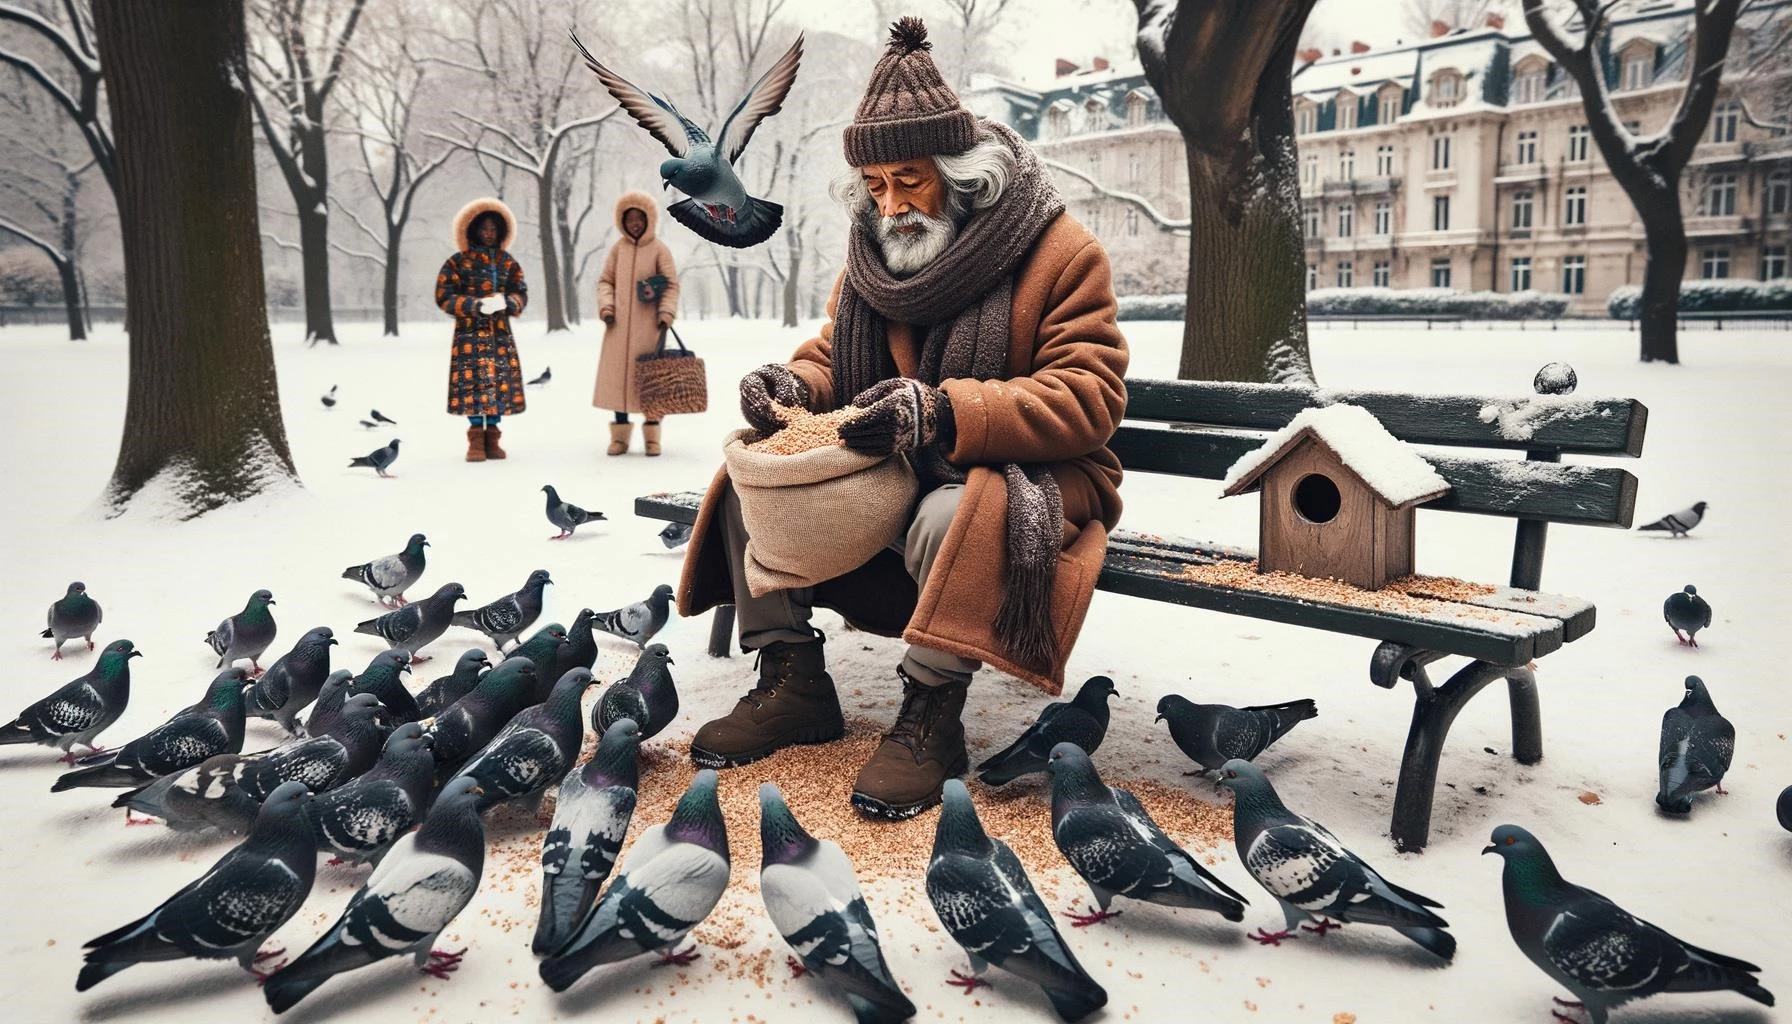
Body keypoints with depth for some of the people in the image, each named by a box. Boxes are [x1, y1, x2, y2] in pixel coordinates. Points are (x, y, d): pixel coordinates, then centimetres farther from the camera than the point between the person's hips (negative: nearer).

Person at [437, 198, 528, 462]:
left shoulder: (508, 262, 11)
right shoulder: (459, 261, 0)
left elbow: (521, 294, 10)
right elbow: (444, 296, -3)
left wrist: (506, 302, -12)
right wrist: (475, 305, -15)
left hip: (501, 334, 3)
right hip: (470, 333, -3)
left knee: (500, 385, 0)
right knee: (473, 385, -7)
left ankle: (492, 439, 10)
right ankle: (476, 441, 1)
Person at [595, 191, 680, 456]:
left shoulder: (659, 249, 0)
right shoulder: (618, 248, 8)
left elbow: (671, 285, -2)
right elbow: (605, 280, 10)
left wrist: (666, 312, -14)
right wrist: (606, 306, -6)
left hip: (647, 325, -3)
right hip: (619, 324, 3)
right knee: (618, 375, 3)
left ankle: (651, 437, 9)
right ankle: (620, 436, 11)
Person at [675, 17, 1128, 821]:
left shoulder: (1062, 252, -12)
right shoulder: (873, 250, 7)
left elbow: (1089, 399, -20)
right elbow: (833, 357, 15)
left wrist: (945, 413, -34)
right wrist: (793, 385, -12)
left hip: (1029, 476, -6)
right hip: (888, 478, 7)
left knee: (953, 516, -40)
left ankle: (930, 718, -21)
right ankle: (790, 683, -2)